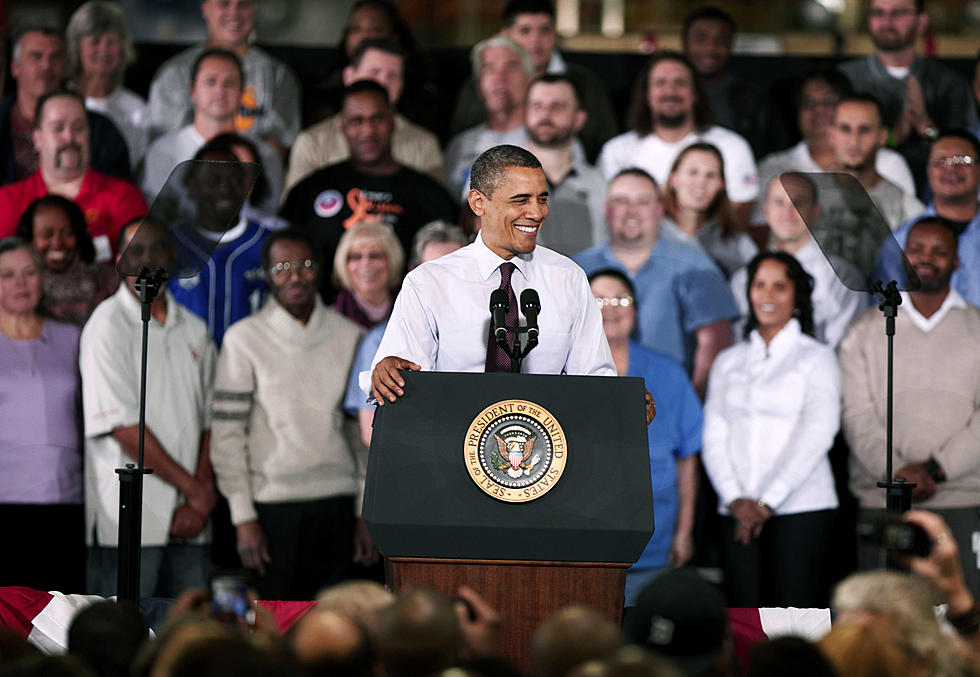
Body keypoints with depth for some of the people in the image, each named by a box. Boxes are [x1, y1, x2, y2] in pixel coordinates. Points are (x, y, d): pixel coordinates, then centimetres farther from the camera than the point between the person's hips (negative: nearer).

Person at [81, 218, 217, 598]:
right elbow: (123, 427, -10)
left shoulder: (194, 331, 15)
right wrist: (192, 486, -8)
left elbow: (209, 421, 12)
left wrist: (201, 498, -3)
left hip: (189, 522, 5)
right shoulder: (108, 327, -3)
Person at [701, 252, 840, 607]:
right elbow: (714, 436, 11)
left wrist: (768, 503, -12)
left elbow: (817, 434, -6)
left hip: (801, 507, -3)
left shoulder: (816, 357, 4)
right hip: (738, 513, 4)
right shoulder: (728, 362, 17)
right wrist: (735, 499, -5)